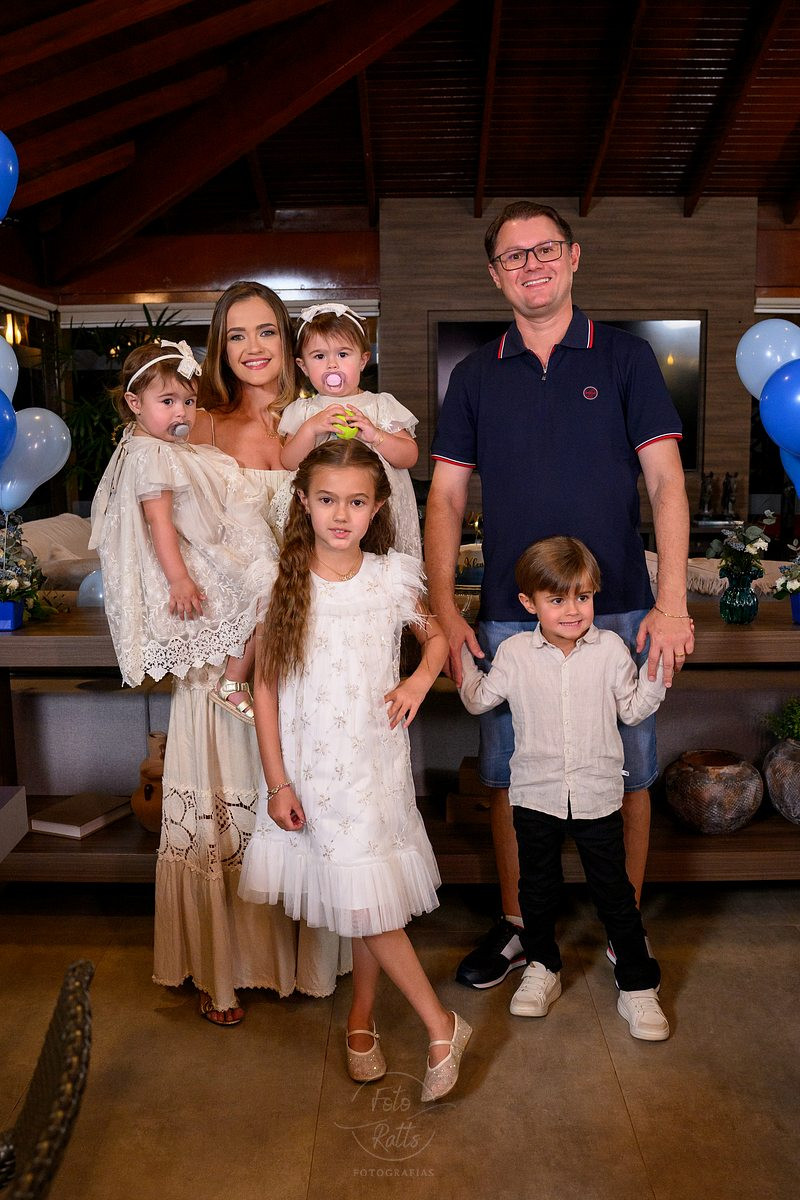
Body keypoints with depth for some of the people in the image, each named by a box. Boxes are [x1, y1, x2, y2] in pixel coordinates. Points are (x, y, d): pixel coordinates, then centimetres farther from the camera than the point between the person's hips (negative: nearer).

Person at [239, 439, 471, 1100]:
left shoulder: (393, 577, -3)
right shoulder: (283, 582, -5)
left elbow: (437, 635, 14)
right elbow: (265, 685, -2)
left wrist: (420, 679, -8)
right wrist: (276, 782, -4)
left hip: (375, 760, 0)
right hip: (309, 766, 0)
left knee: (370, 898, 4)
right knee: (360, 899, 3)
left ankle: (361, 1018, 30)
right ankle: (442, 1025, 20)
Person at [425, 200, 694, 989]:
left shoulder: (625, 358, 4)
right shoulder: (475, 376, 9)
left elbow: (666, 482, -2)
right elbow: (446, 496, 7)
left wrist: (672, 602, -12)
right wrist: (443, 609, -3)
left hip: (619, 611, -1)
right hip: (509, 617, 2)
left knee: (628, 776, 7)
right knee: (510, 777, 9)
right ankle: (516, 926, 28)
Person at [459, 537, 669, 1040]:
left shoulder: (610, 648, -5)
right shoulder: (515, 652, -5)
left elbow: (633, 709, 4)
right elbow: (480, 700, 8)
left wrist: (662, 664, -6)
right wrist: (461, 653, 0)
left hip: (598, 795, -1)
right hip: (536, 794, 1)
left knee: (615, 892, 8)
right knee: (538, 887, 17)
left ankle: (638, 985, 24)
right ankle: (543, 968, 39)